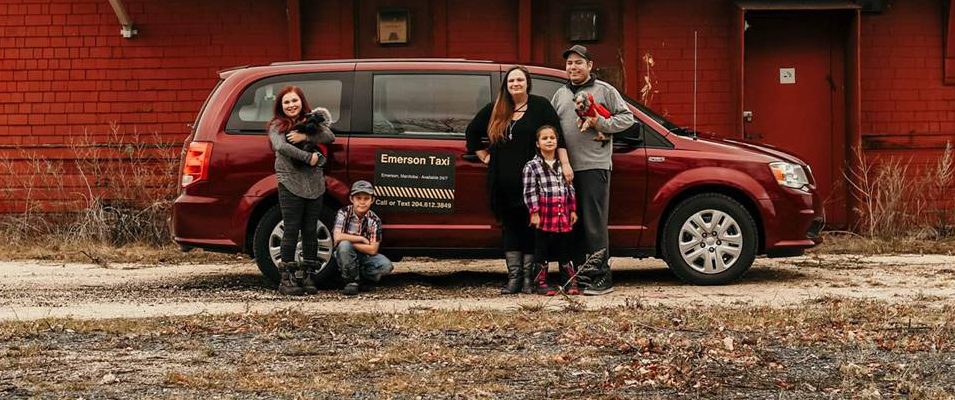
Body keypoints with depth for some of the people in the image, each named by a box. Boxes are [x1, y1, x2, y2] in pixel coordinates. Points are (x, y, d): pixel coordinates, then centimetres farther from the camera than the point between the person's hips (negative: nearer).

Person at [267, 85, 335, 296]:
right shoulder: (277, 126, 2)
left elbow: (330, 137, -4)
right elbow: (281, 147, -18)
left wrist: (305, 136, -17)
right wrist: (308, 157, -19)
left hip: (315, 185, 4)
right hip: (290, 184, -4)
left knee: (310, 231, 7)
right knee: (292, 230, -5)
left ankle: (308, 277, 14)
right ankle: (286, 280, -2)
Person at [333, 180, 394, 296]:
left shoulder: (374, 220, -7)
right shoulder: (344, 213, -10)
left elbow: (372, 250, -13)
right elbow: (337, 238, -24)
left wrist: (349, 240, -17)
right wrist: (361, 239, -19)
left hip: (365, 258, 1)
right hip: (346, 256, -1)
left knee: (386, 265, -26)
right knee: (344, 245, -36)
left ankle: (359, 278, 0)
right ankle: (352, 281, -15)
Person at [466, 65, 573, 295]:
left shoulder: (540, 106, 1)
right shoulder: (495, 110, 11)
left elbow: (556, 137, -6)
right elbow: (472, 131, 23)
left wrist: (564, 164, -14)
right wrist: (484, 156, 15)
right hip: (503, 183, 4)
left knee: (531, 228, -1)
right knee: (510, 227, 6)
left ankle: (529, 278, 3)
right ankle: (514, 278, 9)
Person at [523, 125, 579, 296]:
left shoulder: (563, 165, 12)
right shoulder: (532, 166, -4)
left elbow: (570, 188, 16)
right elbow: (529, 192, -7)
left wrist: (572, 210, 12)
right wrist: (534, 213, -12)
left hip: (563, 217, 4)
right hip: (544, 218, -4)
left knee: (564, 252, 11)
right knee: (542, 252, 4)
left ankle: (570, 282, 17)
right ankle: (540, 283, 10)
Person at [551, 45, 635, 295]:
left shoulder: (604, 90, 4)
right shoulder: (560, 94, 19)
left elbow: (627, 117, 1)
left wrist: (601, 124, -13)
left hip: (594, 166, -6)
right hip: (566, 168, 6)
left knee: (594, 224, -9)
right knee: (573, 224, 8)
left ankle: (602, 277, -7)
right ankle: (578, 273, 15)